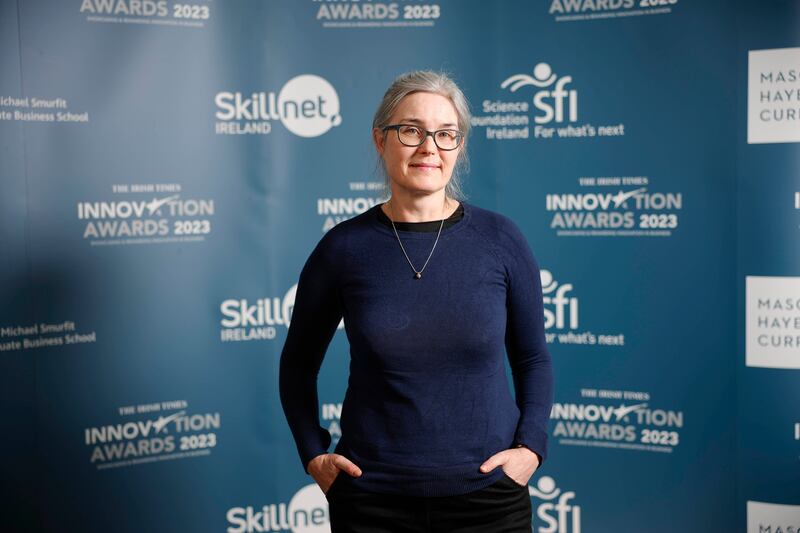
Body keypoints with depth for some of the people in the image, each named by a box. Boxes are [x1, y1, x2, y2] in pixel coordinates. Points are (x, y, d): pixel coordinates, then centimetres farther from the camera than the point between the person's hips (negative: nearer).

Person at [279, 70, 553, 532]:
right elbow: (298, 363, 7)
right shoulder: (344, 247, -5)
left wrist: (530, 447, -5)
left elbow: (533, 359, 6)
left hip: (487, 492, 1)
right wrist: (314, 454, -1)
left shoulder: (500, 240, -4)